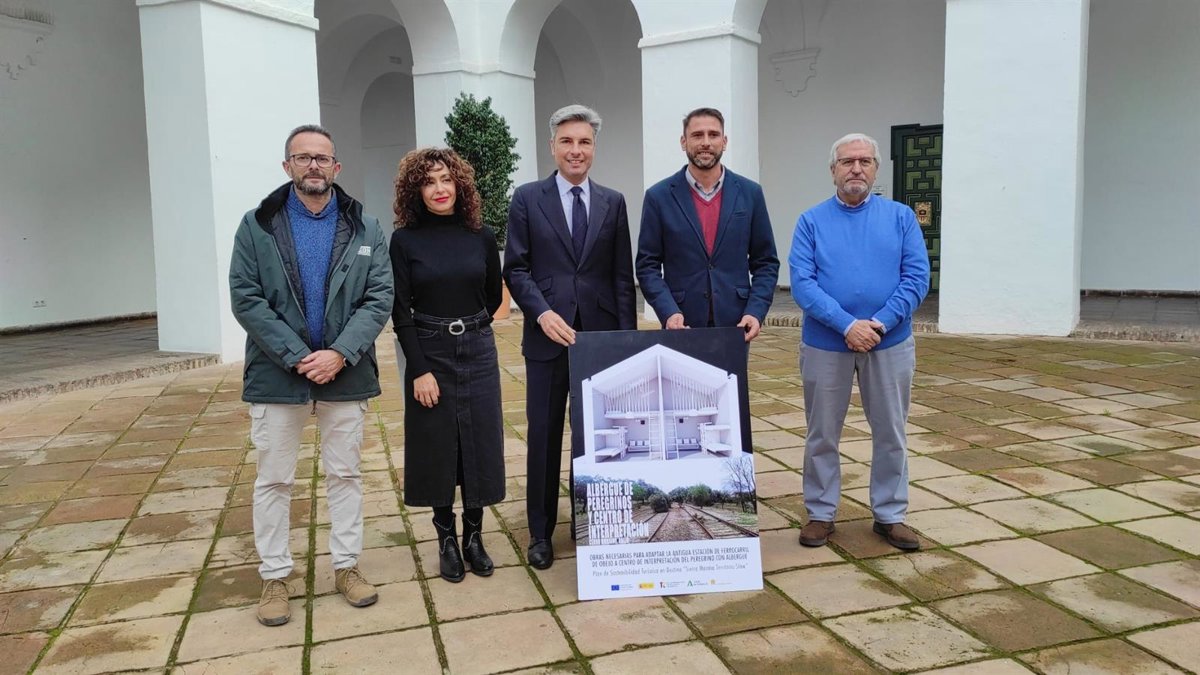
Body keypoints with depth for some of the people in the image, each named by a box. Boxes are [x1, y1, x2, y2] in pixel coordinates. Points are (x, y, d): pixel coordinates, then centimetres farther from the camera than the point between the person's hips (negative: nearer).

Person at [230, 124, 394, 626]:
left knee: (345, 474, 11)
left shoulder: (365, 228, 3)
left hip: (345, 373, 1)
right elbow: (245, 299, -7)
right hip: (277, 375, -1)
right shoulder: (257, 226, 1)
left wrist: (339, 354, -16)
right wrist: (297, 357, -15)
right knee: (274, 480, 7)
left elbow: (379, 298, -3)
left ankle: (347, 565, 25)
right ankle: (274, 575, 21)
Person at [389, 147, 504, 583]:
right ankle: (446, 539, 20)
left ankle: (474, 537, 21)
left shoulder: (480, 236, 0)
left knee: (480, 444, 6)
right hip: (429, 353, -2)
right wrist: (419, 370, -12)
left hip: (478, 351, 2)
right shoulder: (405, 240, -5)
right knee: (437, 446, 6)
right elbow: (401, 311, -7)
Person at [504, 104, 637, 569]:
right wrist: (543, 312, -17)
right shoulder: (527, 198, 2)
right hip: (547, 336, -1)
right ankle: (540, 531, 21)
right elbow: (516, 269, -2)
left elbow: (622, 275, 7)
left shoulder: (613, 202, 9)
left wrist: (628, 335, 0)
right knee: (544, 436, 7)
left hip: (601, 335, 2)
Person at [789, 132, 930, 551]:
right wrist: (847, 324, -20)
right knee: (822, 434, 9)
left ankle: (890, 515, 24)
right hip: (825, 345, -1)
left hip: (890, 344, 1)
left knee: (890, 434, 10)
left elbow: (917, 277, -5)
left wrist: (879, 324, -17)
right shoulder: (812, 221, 0)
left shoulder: (901, 217, 3)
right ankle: (821, 513, 23)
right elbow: (802, 283, -10)